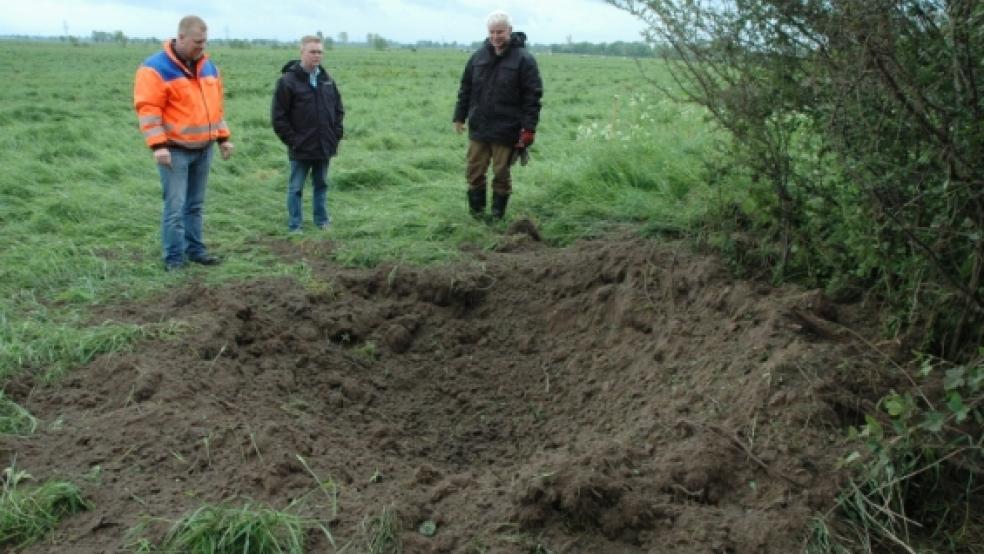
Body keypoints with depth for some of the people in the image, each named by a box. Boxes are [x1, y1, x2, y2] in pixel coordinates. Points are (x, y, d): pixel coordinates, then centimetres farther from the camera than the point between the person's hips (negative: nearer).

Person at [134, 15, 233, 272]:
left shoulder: (208, 67, 11)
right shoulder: (156, 68, -12)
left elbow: (215, 106, 19)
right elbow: (148, 108, -16)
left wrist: (223, 138, 15)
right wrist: (158, 145, -22)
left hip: (203, 149, 6)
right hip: (175, 150, -6)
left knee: (195, 205, 13)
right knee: (175, 207, -6)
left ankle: (195, 249, 21)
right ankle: (174, 258, 1)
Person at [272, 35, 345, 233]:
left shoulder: (327, 80, 7)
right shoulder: (288, 81, -10)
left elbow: (339, 109, 16)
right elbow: (278, 116, -10)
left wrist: (336, 135, 6)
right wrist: (292, 140, -12)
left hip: (324, 147, 5)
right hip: (300, 149, -5)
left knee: (321, 185, 15)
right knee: (296, 188, 4)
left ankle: (322, 221, 26)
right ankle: (294, 226, 12)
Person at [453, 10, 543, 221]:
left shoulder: (523, 59, -6)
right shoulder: (478, 57, 7)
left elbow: (533, 96, -8)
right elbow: (465, 89, 15)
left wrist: (529, 128, -14)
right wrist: (460, 116, 12)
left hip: (506, 131, -4)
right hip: (478, 127, 4)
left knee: (501, 173, 4)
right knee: (475, 171, 8)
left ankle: (498, 213, 18)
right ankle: (476, 210, 22)